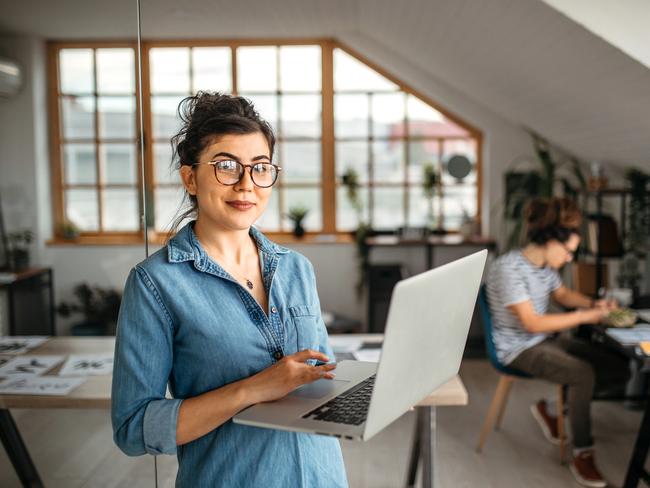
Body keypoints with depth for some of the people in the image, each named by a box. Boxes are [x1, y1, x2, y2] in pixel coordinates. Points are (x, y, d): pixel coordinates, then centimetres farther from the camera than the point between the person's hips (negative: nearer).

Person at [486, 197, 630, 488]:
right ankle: (582, 454, -12)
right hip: (519, 348, -9)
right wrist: (584, 317, -21)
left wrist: (593, 304, 1)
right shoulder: (508, 268, -23)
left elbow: (562, 294, 20)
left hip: (548, 339, 9)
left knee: (619, 369, 1)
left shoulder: (545, 264, 2)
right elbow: (532, 323, -26)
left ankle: (549, 407, 11)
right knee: (584, 374, -30)